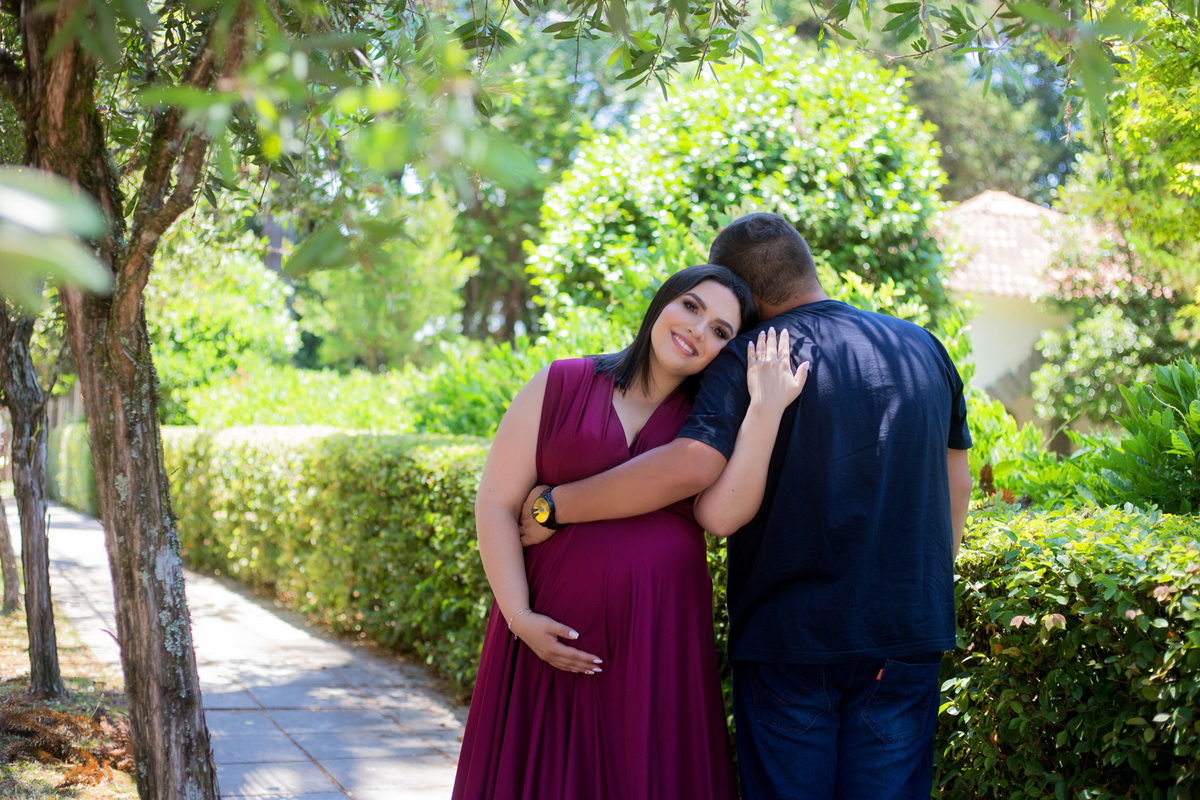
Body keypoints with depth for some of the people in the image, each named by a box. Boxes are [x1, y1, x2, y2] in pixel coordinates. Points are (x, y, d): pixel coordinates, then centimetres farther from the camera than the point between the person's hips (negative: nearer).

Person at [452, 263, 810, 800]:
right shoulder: (559, 388, 3)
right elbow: (497, 504, 0)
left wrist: (766, 410, -12)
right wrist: (519, 616, -9)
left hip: (662, 646, 1)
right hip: (552, 637, -1)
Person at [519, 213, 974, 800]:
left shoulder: (748, 360, -8)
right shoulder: (925, 349, 9)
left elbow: (689, 467, -22)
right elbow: (956, 482, 14)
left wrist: (554, 505, -14)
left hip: (789, 635, -4)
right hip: (908, 630, 4)